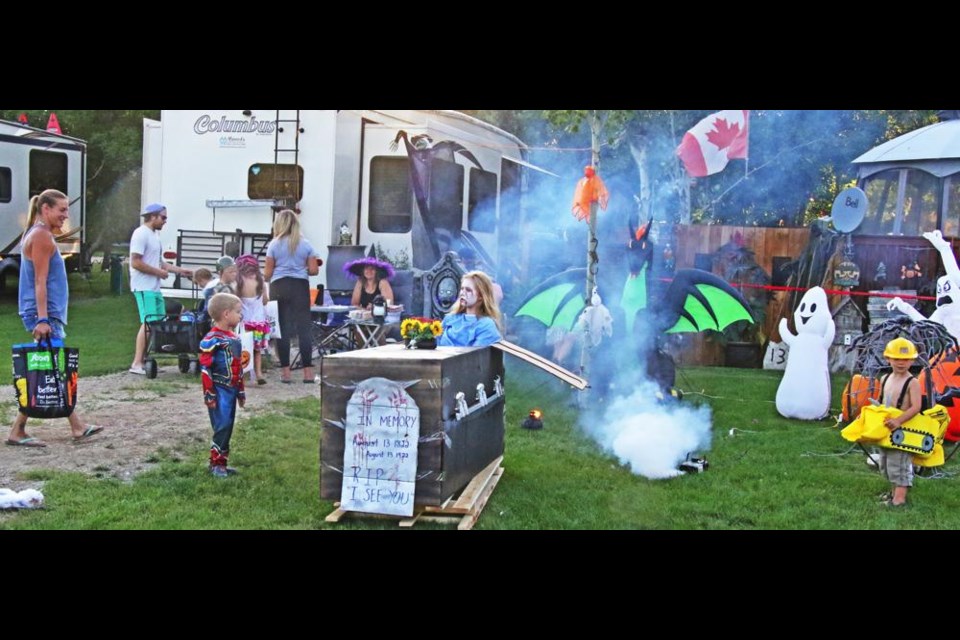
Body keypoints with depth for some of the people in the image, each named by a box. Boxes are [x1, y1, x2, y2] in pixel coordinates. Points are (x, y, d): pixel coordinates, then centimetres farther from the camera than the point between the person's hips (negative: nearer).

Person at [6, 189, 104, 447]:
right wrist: (42, 320, -21)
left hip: (50, 314, 10)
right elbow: (40, 282, -18)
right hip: (45, 313, -10)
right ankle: (17, 432, 0)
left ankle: (78, 427, 18)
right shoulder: (42, 236, -13)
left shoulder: (39, 234, 17)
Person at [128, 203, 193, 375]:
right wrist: (159, 272, -13)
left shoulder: (154, 235, 18)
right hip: (144, 287, -10)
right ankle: (137, 364, -11)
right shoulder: (141, 234, -12)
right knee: (148, 324, -13)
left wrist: (181, 270, 17)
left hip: (154, 287, 10)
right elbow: (136, 263, -19)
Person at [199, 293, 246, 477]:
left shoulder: (234, 338, 12)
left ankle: (222, 462, 19)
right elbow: (205, 368, -15)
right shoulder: (212, 339, -14)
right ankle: (216, 463, 0)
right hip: (220, 390, -8)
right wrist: (209, 395, -15)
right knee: (222, 426, -9)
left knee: (228, 427, 11)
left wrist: (241, 392, 21)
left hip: (231, 390, 8)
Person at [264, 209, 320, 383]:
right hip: (301, 286, 0)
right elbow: (314, 270, 1)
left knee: (283, 328, 3)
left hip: (279, 287, 0)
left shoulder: (274, 244, 2)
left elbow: (267, 273, 2)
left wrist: (263, 277, 23)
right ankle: (308, 372, -3)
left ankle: (285, 372, 3)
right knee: (304, 327, 1)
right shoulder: (305, 244, 4)